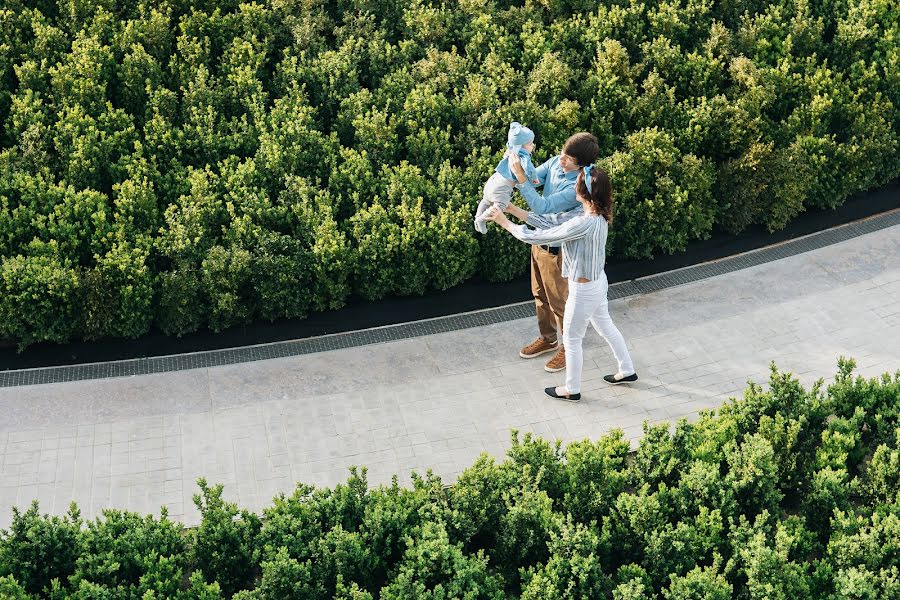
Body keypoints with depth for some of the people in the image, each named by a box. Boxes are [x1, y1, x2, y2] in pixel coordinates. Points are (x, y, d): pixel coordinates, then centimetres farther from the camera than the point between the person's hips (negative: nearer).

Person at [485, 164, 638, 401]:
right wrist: (512, 209, -8)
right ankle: (627, 370, 45)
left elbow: (539, 237, -27)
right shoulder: (592, 212, -7)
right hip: (598, 282, 9)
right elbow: (551, 221, -5)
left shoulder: (583, 224, -35)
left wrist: (505, 223, -15)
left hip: (584, 289, -9)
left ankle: (571, 389, 31)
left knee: (571, 339, 13)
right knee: (606, 326, 28)